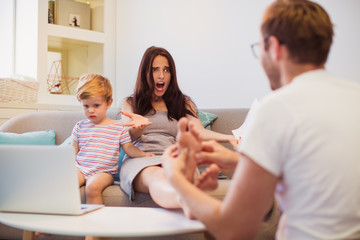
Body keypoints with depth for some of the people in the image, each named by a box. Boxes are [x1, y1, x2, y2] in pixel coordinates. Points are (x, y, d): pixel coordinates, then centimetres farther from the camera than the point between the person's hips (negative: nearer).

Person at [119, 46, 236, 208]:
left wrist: (228, 137, -14)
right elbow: (129, 137, 6)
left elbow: (199, 132, 9)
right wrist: (139, 125, -21)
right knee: (157, 177, -43)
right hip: (140, 160, -2)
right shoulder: (130, 103, 25)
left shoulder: (184, 103, 27)